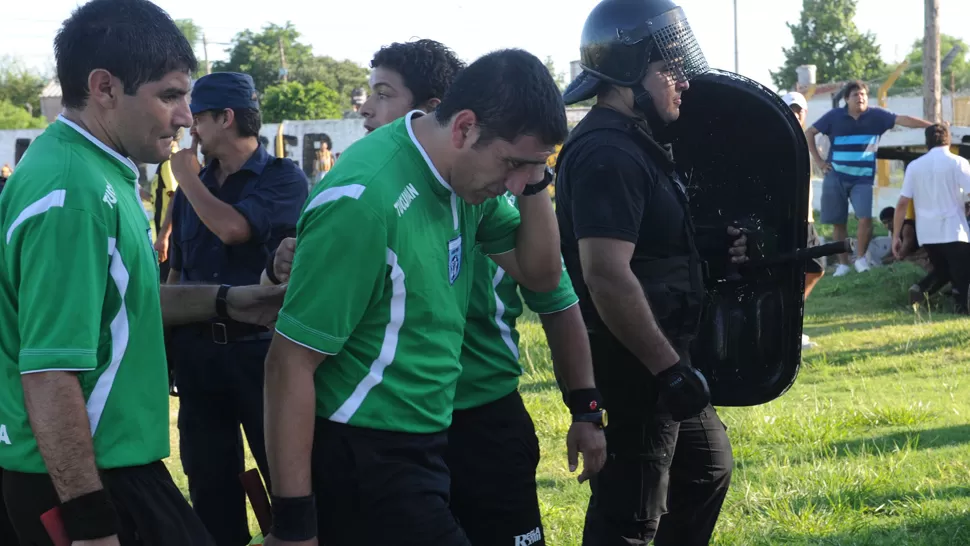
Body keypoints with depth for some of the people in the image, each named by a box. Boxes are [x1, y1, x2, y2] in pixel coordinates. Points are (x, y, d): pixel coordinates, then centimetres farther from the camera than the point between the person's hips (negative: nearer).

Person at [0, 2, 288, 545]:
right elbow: (49, 377, -28)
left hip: (104, 463, 10)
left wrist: (222, 300, 14)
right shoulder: (73, 195, -24)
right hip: (84, 479, -10)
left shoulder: (95, 171, 8)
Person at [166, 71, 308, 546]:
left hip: (258, 347, -5)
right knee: (208, 479, 10)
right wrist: (164, 340, 13)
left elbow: (233, 229, -23)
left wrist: (184, 175, -9)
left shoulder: (284, 178, -6)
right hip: (197, 348, 5)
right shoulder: (195, 185, 10)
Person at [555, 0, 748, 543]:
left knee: (708, 464, 25)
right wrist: (669, 367, -26)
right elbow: (607, 275, -30)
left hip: (658, 358, 11)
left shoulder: (636, 142, 11)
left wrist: (712, 250, 7)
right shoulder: (607, 154, -22)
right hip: (631, 369, -11)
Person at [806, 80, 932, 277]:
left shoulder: (876, 115, -1)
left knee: (866, 219, -15)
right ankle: (843, 263, 16)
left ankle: (860, 257, 5)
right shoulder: (834, 116, -1)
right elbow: (809, 133, 7)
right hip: (835, 177, 1)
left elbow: (903, 120, -9)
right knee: (838, 223, 4)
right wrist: (818, 160, 1)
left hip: (863, 179, -1)